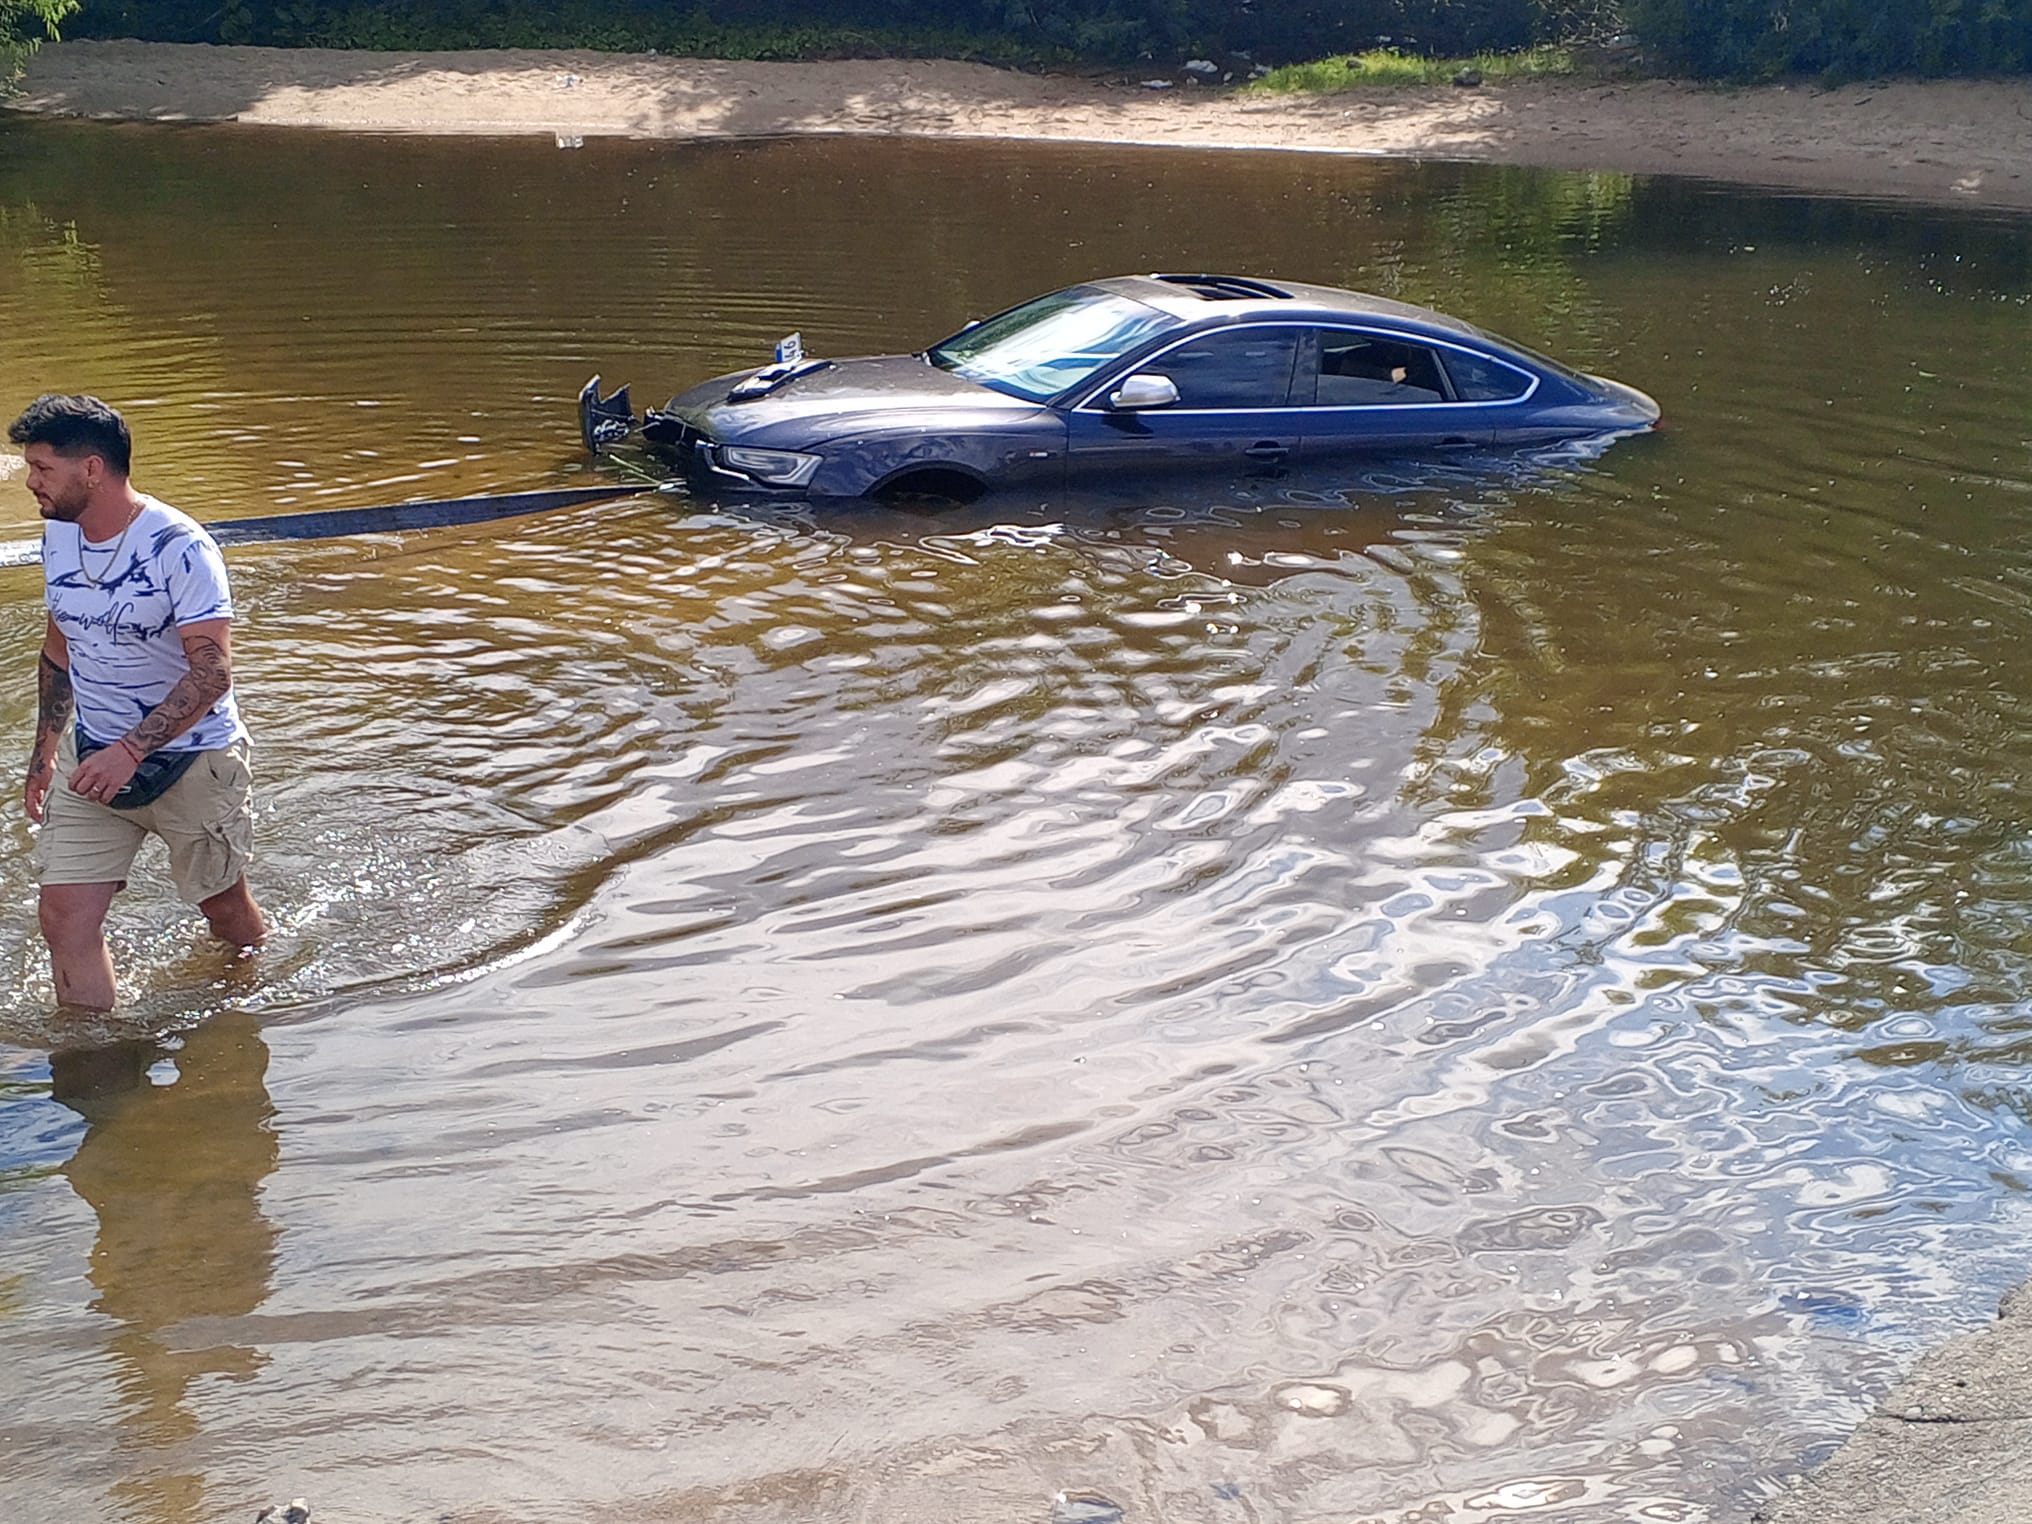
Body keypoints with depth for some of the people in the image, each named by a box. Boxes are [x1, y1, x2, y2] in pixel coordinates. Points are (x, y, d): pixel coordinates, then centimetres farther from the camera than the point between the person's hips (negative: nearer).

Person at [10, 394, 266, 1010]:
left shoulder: (180, 548, -20)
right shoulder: (57, 537, 3)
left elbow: (211, 671, -26)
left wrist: (129, 751, -34)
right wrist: (44, 752, 18)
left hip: (193, 760, -6)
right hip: (91, 755, 6)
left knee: (225, 907, 12)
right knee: (63, 914, -6)